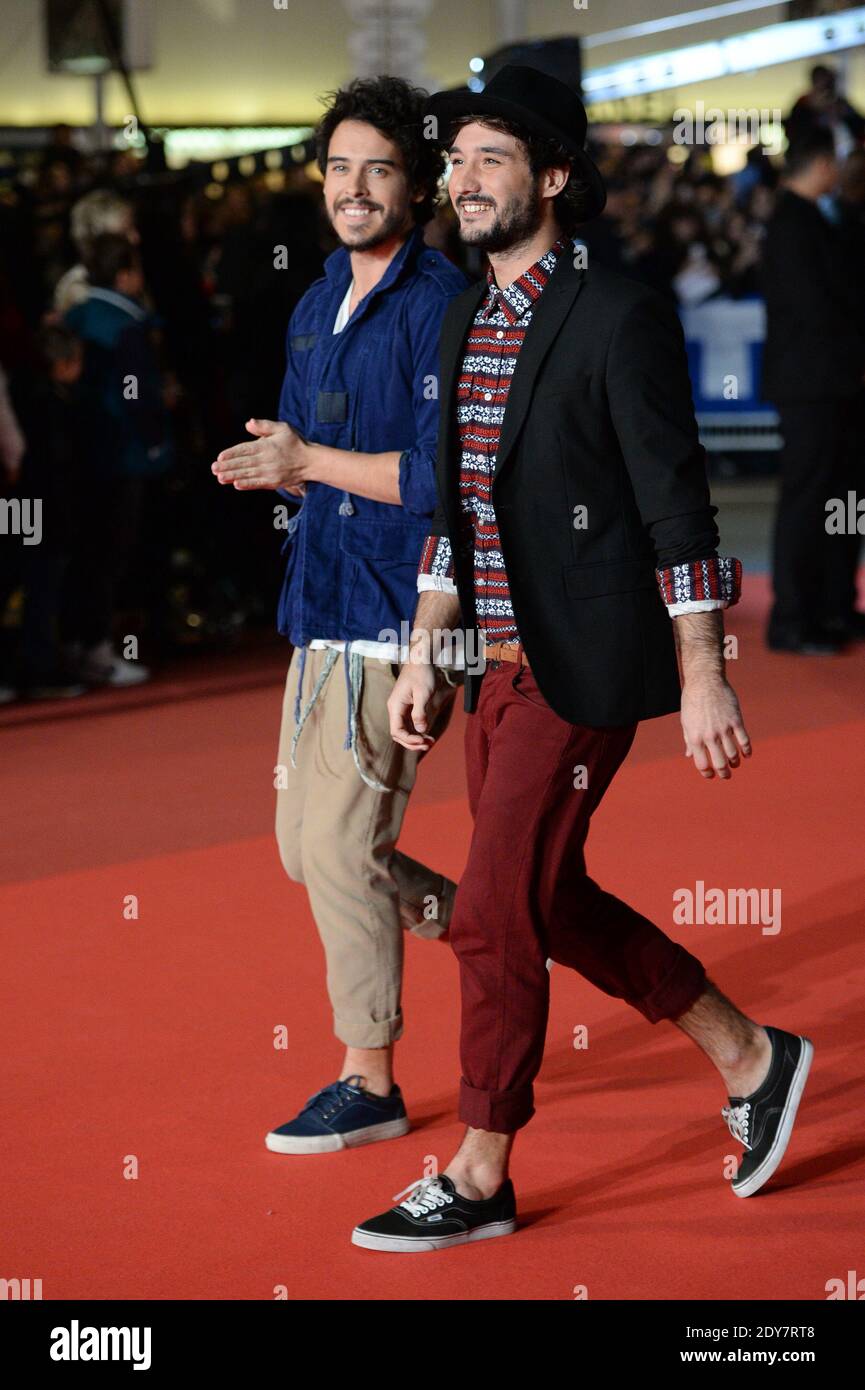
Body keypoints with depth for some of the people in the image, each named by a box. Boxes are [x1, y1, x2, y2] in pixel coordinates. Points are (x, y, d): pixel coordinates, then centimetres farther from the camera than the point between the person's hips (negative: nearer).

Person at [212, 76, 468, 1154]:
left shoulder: (439, 305, -12)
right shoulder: (317, 307, 15)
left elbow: (445, 477, -20)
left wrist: (312, 461, -17)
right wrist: (271, 467, -1)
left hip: (395, 620, -9)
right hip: (323, 611, 9)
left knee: (339, 844, -7)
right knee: (305, 846, 13)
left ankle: (370, 1084, 6)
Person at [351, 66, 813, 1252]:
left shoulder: (618, 319, -13)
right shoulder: (467, 323, 11)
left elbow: (676, 507, -14)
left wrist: (703, 679, -16)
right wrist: (423, 654, 15)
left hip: (583, 668, -8)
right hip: (506, 665, 9)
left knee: (495, 917, -5)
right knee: (554, 904, 16)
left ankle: (478, 1178, 8)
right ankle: (750, 1060, 32)